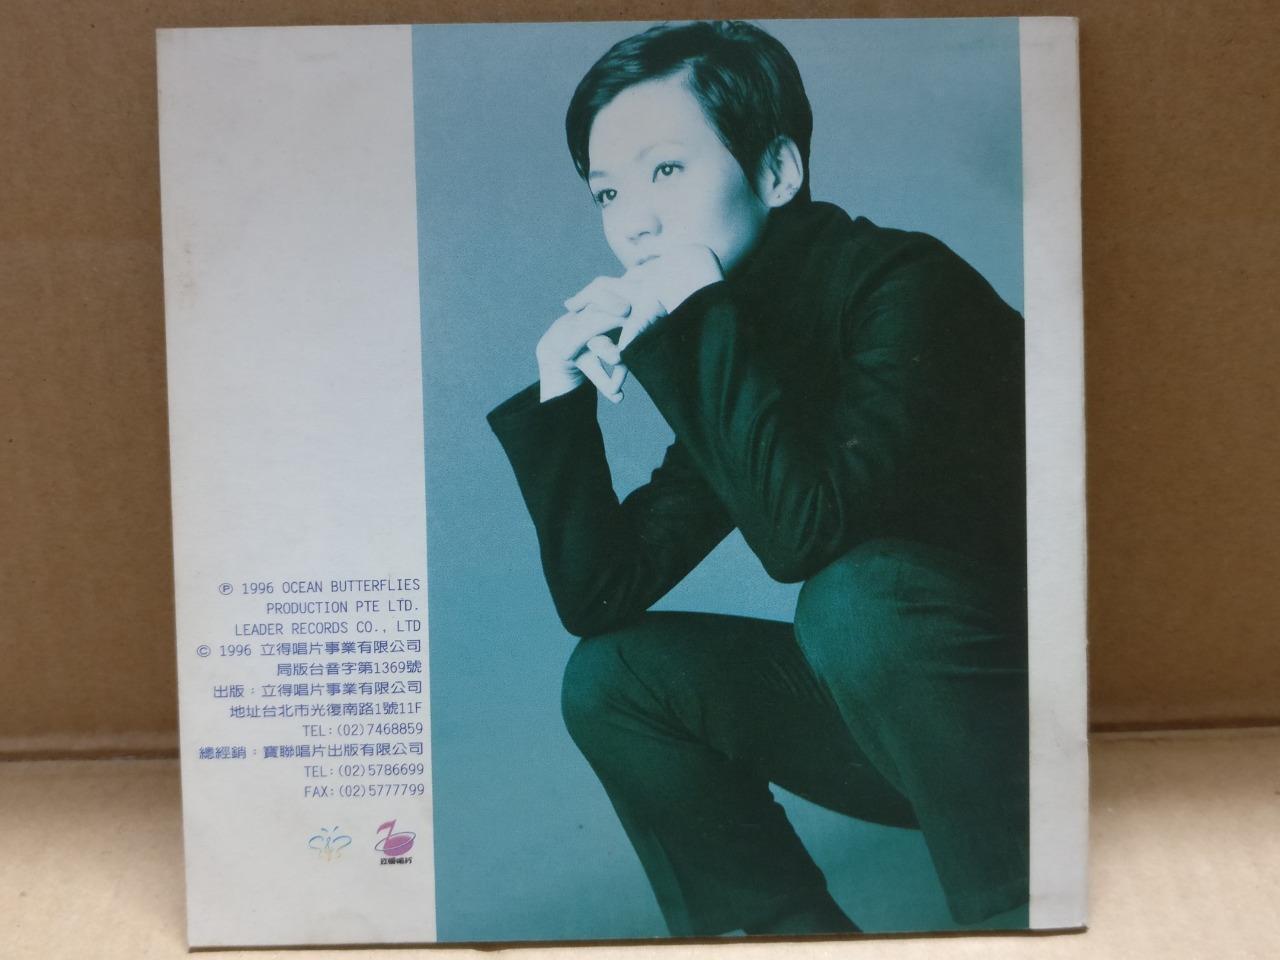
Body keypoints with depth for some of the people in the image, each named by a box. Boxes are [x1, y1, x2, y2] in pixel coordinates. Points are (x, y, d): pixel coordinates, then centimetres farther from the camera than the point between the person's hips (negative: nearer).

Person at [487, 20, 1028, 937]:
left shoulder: (902, 285, -17)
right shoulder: (722, 357, 4)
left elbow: (808, 532, -32)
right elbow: (602, 600, 3)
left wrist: (696, 319, -24)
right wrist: (561, 397, -7)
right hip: (905, 709, 7)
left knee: (863, 592, -35)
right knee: (613, 678, 2)